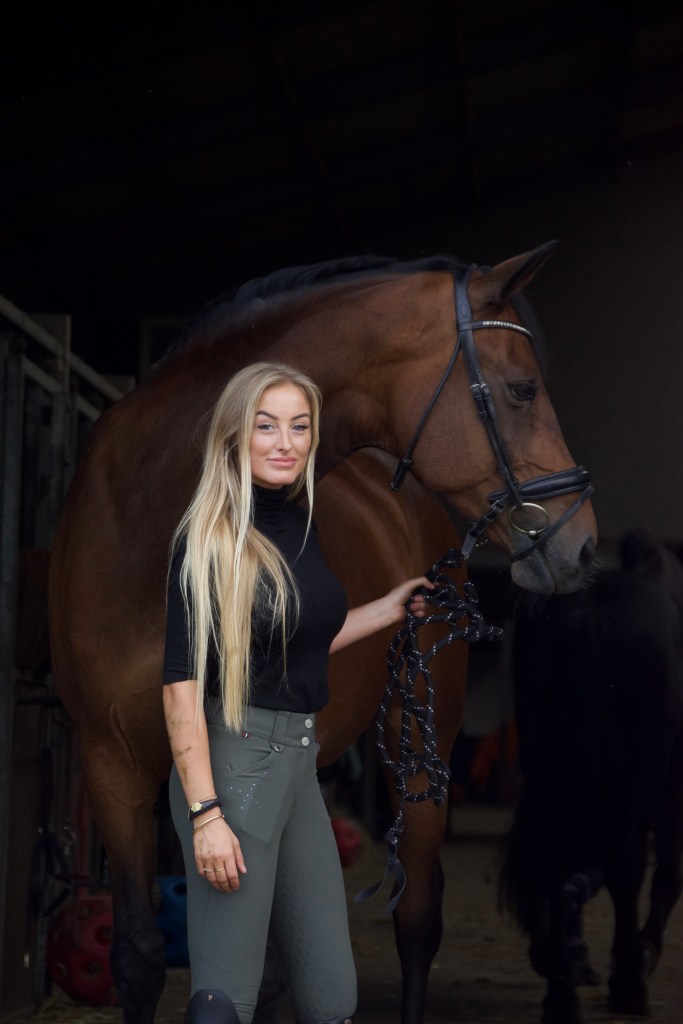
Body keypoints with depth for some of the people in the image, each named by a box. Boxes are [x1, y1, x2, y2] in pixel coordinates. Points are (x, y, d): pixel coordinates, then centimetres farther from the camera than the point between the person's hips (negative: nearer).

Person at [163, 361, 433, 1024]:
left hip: (299, 761, 8)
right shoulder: (210, 538, -10)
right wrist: (204, 813, -21)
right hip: (232, 757, -8)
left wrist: (393, 607, 29)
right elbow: (181, 683, -15)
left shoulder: (300, 526, 11)